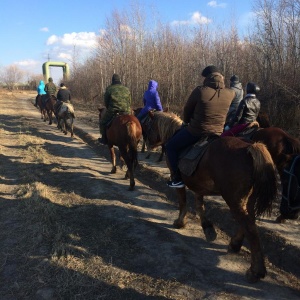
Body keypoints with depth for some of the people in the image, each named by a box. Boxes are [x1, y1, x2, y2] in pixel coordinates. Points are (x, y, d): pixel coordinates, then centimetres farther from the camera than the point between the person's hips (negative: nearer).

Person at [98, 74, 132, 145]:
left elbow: (106, 102, 5)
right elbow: (130, 102, 14)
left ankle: (104, 139, 19)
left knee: (102, 122, 19)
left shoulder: (109, 89, 1)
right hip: (126, 112, 2)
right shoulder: (126, 89, 10)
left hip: (113, 112, -2)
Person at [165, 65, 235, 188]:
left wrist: (186, 122, 18)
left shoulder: (200, 91, -16)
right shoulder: (230, 94, -5)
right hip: (217, 134, 6)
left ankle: (177, 179, 11)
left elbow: (187, 110, 0)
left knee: (170, 146, 15)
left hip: (196, 132, -5)